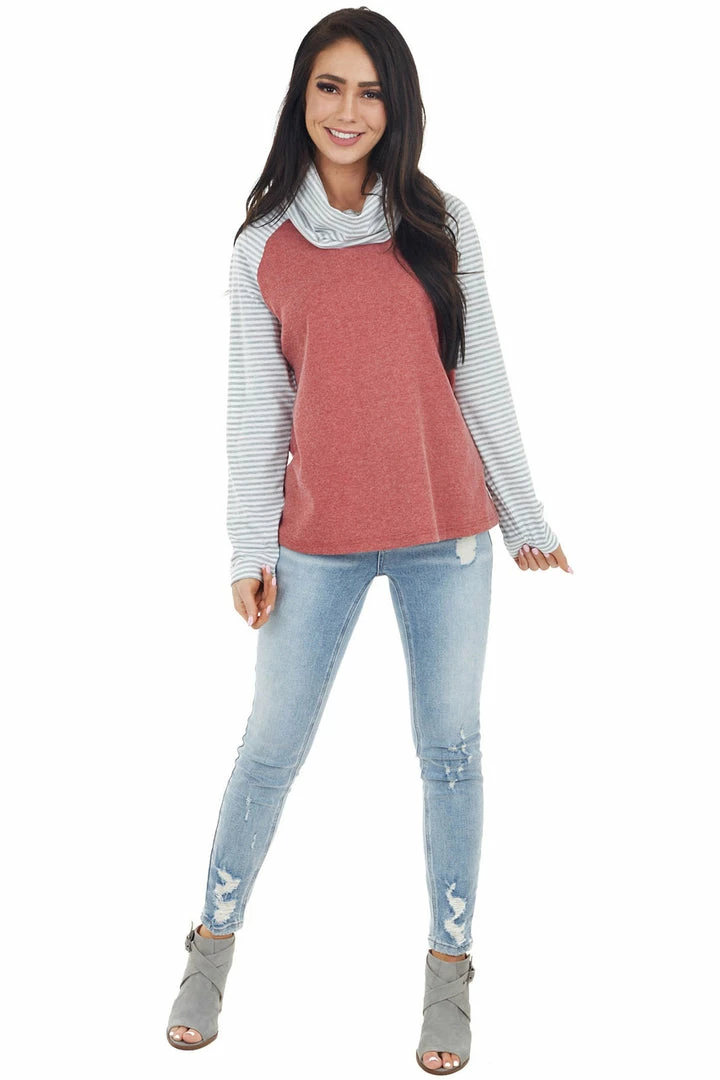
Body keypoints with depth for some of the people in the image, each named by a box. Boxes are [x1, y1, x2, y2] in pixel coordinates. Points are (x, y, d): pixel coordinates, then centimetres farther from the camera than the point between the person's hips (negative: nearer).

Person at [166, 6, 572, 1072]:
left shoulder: (441, 224, 3)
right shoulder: (263, 246, 3)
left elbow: (481, 379, 5)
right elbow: (256, 407, 3)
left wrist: (525, 519, 6)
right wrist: (250, 550, -1)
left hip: (446, 529, 1)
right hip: (318, 535, 0)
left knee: (450, 749, 8)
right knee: (271, 749, 8)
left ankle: (450, 971, 25)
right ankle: (214, 947, 29)